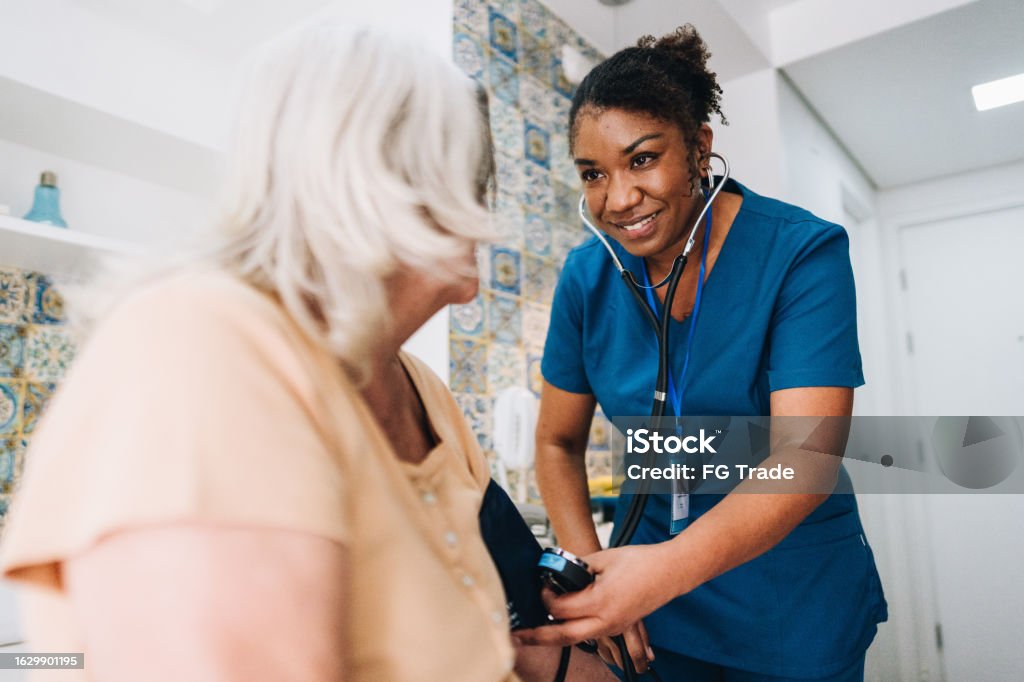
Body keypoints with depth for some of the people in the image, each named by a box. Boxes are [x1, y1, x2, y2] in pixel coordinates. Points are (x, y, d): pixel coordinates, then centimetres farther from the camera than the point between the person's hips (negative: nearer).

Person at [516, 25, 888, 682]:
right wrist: (591, 570, -15)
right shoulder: (588, 276, -9)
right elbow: (559, 442, -1)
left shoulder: (803, 252, -19)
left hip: (795, 598, -2)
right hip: (655, 564, 3)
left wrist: (671, 567, -41)